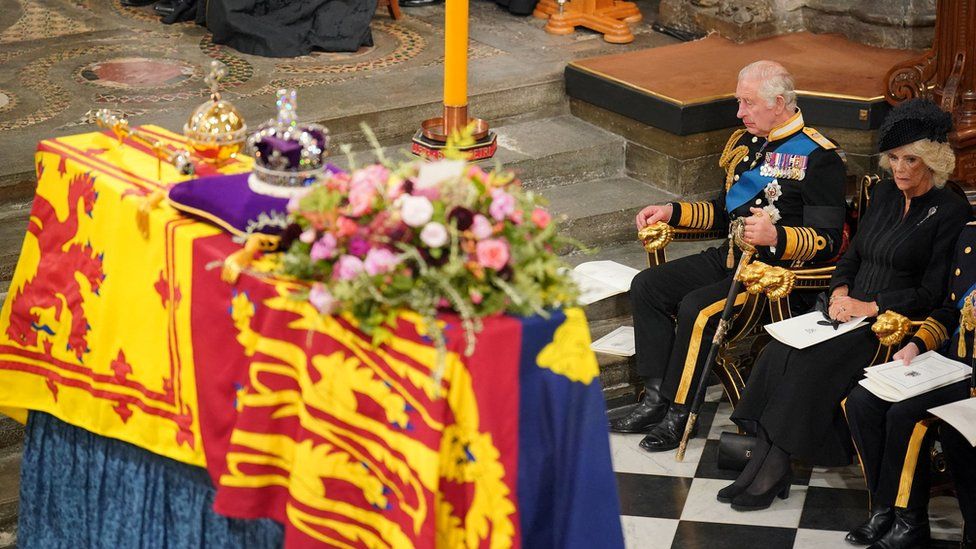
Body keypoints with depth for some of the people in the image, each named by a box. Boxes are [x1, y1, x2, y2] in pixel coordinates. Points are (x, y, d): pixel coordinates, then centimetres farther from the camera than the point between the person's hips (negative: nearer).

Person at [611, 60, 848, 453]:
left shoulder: (817, 156, -12)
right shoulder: (744, 143, 14)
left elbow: (827, 240, -17)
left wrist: (775, 237, -34)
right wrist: (671, 212, 13)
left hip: (778, 269, -9)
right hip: (730, 258, 9)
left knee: (697, 308, -28)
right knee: (647, 286, -6)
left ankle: (679, 412, -13)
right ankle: (656, 397, -7)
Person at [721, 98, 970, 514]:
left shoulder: (951, 211, -6)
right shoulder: (885, 194, 15)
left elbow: (931, 294, -10)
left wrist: (870, 307, -15)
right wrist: (840, 292, -1)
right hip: (852, 311, 7)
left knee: (810, 362, -29)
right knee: (778, 354, -22)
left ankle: (773, 468, -23)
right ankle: (765, 461, -25)